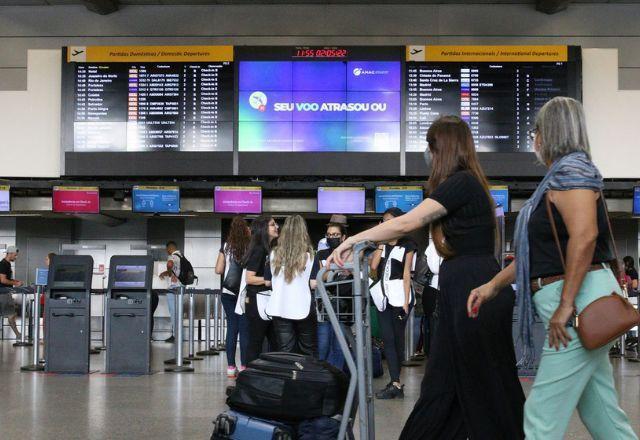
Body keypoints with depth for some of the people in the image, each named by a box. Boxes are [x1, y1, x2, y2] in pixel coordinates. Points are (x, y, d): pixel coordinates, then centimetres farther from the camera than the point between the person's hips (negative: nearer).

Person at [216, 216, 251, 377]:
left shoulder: (226, 247, 3)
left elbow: (218, 270, 2)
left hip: (228, 293, 3)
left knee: (231, 328, 7)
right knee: (245, 330, 2)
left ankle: (231, 367, 7)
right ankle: (244, 367, 2)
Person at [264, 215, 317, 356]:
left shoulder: (275, 254, 2)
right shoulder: (309, 254, -7)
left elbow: (268, 282, 8)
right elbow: (314, 283, -11)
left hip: (279, 308, 2)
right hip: (303, 308, -2)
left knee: (284, 352, 5)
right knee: (308, 352, 12)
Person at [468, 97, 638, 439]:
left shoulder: (570, 170, -10)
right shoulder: (556, 179, 21)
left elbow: (584, 235, -24)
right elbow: (534, 253, 23)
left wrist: (566, 304, -25)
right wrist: (493, 285, 18)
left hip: (582, 297, -10)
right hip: (578, 305, 10)